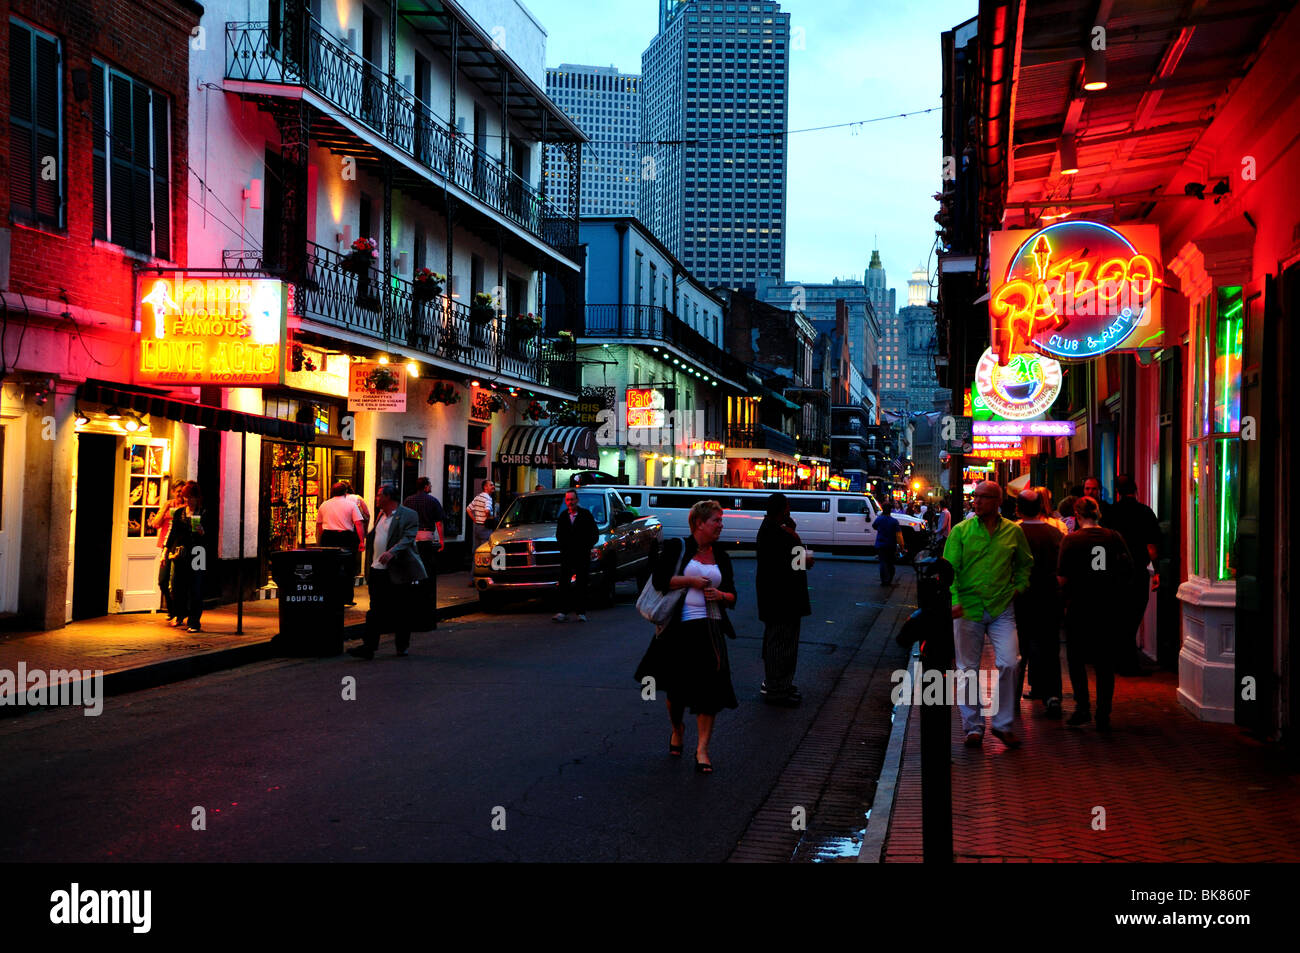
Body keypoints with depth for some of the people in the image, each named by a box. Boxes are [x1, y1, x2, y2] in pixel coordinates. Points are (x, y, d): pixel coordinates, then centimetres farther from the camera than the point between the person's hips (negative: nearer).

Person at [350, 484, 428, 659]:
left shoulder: (408, 515, -9)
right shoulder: (381, 514, 15)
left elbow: (408, 538, -20)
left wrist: (392, 552, -34)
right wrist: (372, 561, 19)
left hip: (398, 572, -6)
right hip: (377, 569, 6)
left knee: (402, 611, 5)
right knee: (375, 610, 2)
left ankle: (402, 646, 17)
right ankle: (369, 646, 1)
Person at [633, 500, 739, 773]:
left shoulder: (721, 557, 13)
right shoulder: (677, 548, 1)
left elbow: (732, 596, 15)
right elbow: (659, 579, -8)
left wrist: (720, 595, -6)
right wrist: (691, 581, -12)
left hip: (710, 628, 3)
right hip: (680, 627, -2)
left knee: (710, 689, -8)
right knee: (676, 688, 9)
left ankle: (702, 749, -5)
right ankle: (677, 730, 37)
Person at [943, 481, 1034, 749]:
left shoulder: (1014, 532, 4)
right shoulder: (961, 531, -1)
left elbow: (1025, 563, 21)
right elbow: (949, 569, -5)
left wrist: (1018, 587, 7)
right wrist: (954, 601, -18)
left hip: (1002, 609, 0)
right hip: (968, 608, 0)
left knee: (1008, 664, -10)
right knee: (968, 669, 4)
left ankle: (1002, 724, 7)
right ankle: (973, 726, 17)